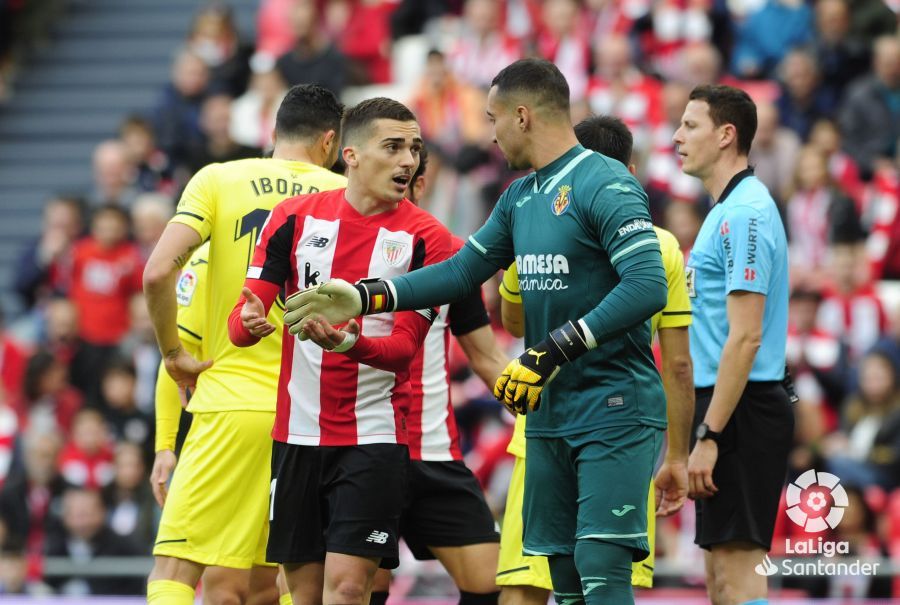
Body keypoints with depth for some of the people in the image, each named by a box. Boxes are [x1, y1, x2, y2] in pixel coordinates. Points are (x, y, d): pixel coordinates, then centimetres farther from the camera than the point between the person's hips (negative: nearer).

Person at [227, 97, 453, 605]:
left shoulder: (427, 238, -5)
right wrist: (251, 321, -23)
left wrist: (350, 343, -31)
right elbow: (242, 317, 2)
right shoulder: (296, 217, 2)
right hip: (298, 434, 3)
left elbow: (405, 347, -10)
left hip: (376, 436, -3)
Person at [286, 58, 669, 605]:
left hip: (615, 411, -9)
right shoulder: (521, 197, 15)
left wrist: (554, 351, -23)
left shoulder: (605, 185, -13)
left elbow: (648, 287, -22)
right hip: (550, 412, 9)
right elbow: (463, 271, 20)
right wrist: (362, 297, 13)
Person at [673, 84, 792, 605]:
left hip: (741, 409, -10)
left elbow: (745, 337, -20)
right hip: (723, 405, 10)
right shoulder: (726, 210, 18)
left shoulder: (746, 214, -14)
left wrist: (710, 436, -22)